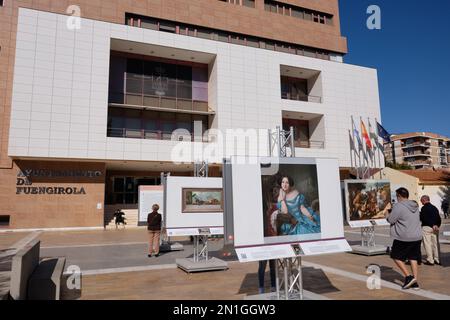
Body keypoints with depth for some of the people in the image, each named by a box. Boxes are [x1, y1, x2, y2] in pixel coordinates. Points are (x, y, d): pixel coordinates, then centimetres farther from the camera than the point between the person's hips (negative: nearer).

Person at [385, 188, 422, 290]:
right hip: (417, 237, 7)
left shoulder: (398, 206, -16)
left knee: (396, 257, 8)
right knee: (413, 259, 12)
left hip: (404, 238, -7)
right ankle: (415, 282, 15)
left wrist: (387, 213, 9)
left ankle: (408, 276, 1)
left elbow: (391, 220, -13)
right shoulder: (415, 205, 9)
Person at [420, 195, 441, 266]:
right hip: (435, 228, 7)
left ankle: (430, 260, 0)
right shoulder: (434, 208, 13)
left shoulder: (424, 208, -10)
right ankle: (437, 260, 18)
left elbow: (422, 218, -15)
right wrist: (437, 225, 9)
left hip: (426, 227, -7)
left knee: (427, 244, -1)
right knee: (435, 243, 12)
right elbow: (439, 218, 13)